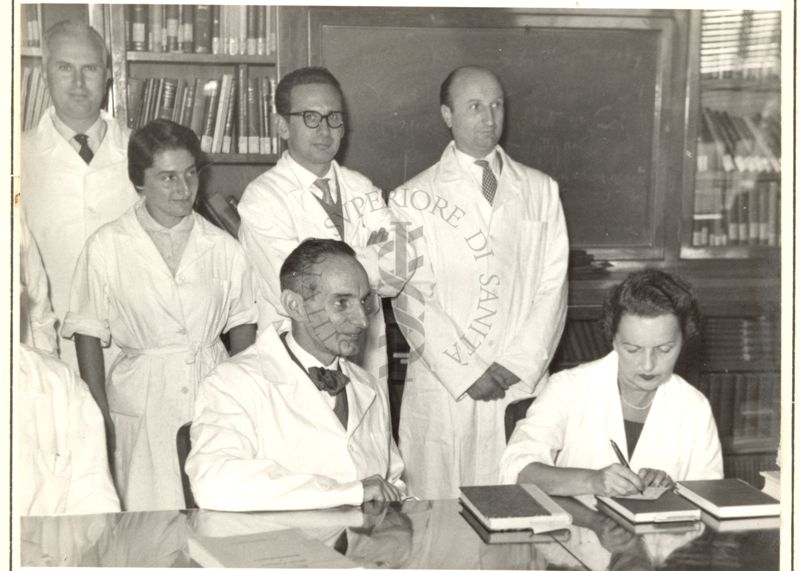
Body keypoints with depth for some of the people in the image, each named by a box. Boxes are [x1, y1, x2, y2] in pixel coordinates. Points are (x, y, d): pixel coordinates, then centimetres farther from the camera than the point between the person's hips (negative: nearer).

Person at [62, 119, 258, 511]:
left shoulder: (222, 247, 2)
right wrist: (100, 415, -3)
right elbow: (88, 334, 0)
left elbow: (242, 326, 9)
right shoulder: (106, 247, -3)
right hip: (142, 403, -2)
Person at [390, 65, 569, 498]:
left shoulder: (540, 191, 12)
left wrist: (517, 365, -5)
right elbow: (410, 300, -3)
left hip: (524, 384, 2)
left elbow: (553, 284, 6)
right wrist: (465, 374, -9)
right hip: (443, 389, -2)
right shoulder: (413, 199, 3)